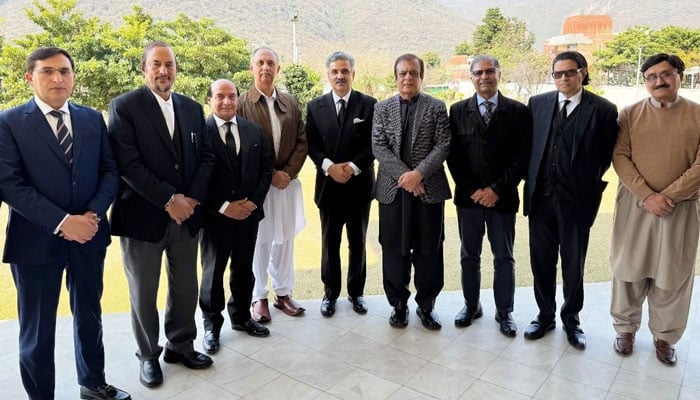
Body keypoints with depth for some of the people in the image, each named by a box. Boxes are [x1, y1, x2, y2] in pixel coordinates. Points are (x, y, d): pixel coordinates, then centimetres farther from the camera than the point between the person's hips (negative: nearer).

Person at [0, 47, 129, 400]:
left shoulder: (93, 119, 6)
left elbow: (110, 171, 4)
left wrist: (93, 214, -11)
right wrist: (62, 222, -19)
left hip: (89, 235, 4)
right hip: (36, 240, -3)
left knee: (89, 315, 18)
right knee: (37, 328, 10)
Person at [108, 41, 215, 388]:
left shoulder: (192, 108, 9)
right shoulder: (124, 107, -7)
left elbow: (206, 155, 7)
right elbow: (128, 164, -15)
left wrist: (192, 198, -7)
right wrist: (169, 200, -17)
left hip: (187, 214, 5)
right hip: (143, 215, -4)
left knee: (186, 286, 13)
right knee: (144, 291, 10)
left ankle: (181, 345, 33)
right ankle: (149, 355, 29)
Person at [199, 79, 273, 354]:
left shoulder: (254, 130, 6)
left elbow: (266, 168, 6)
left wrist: (254, 201, -7)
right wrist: (223, 207, -15)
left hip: (248, 214, 4)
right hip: (215, 216, -4)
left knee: (244, 269, 16)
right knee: (213, 272, 10)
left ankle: (241, 317, 35)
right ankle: (212, 325, 27)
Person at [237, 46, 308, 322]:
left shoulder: (290, 103, 9)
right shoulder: (241, 104, -5)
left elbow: (302, 142, 6)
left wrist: (288, 172, -7)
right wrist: (270, 175, -12)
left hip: (287, 182, 4)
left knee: (284, 240, 12)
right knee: (259, 242, 7)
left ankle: (283, 293, 26)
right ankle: (258, 297, 21)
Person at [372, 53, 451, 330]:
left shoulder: (437, 108, 4)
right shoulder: (382, 108, 8)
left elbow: (443, 146, -4)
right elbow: (378, 146, -1)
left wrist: (418, 173, -16)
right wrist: (403, 175, -13)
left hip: (429, 188, -1)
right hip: (392, 189, 1)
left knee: (429, 250, 6)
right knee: (394, 250, 7)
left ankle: (426, 305, 22)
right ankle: (398, 304, 23)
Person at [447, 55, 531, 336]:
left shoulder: (518, 112, 0)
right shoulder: (458, 111, 4)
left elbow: (522, 156, -4)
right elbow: (453, 155, 0)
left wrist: (497, 189, -12)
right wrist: (472, 190, -9)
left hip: (503, 197, -1)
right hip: (468, 196, 1)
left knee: (504, 257, 9)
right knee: (469, 255, 12)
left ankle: (504, 311, 24)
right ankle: (471, 305, 29)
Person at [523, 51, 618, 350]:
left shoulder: (603, 110, -4)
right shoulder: (537, 103, 4)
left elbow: (606, 156, 1)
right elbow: (528, 145, 8)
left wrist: (589, 185, 0)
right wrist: (531, 181, 3)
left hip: (577, 201, -2)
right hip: (541, 198, 3)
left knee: (573, 266, 12)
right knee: (541, 262, 13)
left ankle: (571, 319, 32)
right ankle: (545, 316, 31)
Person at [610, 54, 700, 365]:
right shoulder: (630, 114, 3)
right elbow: (619, 156, -4)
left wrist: (668, 196, -15)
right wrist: (647, 196, -14)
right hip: (634, 205, 0)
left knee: (672, 276, 8)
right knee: (629, 270, 9)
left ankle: (664, 336, 26)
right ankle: (626, 328, 26)